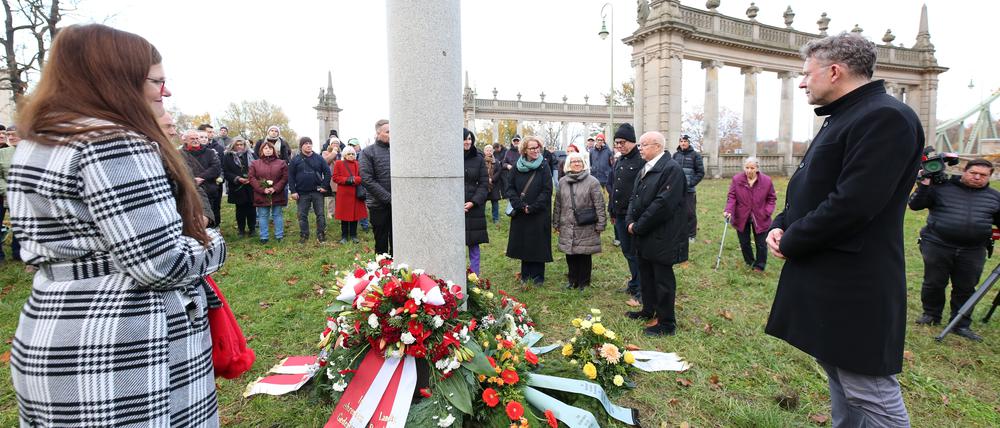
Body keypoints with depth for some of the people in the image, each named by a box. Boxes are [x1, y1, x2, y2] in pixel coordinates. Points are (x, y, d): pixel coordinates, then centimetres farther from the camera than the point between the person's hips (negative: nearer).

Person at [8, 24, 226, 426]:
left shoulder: (35, 145, 11)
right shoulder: (116, 143, -20)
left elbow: (72, 244, 17)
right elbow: (161, 263, -24)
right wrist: (212, 243, -5)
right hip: (128, 355, -9)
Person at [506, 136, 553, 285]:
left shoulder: (543, 166, -4)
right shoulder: (517, 167, 3)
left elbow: (547, 191, -8)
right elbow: (510, 188, 1)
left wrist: (532, 207, -14)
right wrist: (520, 205, -12)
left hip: (539, 214, -2)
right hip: (520, 214, 3)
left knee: (538, 244, 2)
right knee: (523, 243, 9)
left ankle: (538, 275, 15)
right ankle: (526, 274, 22)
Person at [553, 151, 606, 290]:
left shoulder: (592, 181, -4)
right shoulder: (562, 182, 9)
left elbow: (599, 205, -5)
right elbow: (557, 204, 14)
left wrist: (600, 224, -8)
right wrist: (556, 223, 13)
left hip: (586, 228, -4)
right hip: (567, 227, 4)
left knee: (585, 255, 4)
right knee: (570, 254, 10)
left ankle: (584, 282, 20)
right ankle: (573, 280, 27)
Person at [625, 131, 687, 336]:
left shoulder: (671, 169, -16)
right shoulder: (644, 170, 13)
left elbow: (663, 204, -23)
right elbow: (635, 198, 14)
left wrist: (638, 226, -18)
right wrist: (630, 221, -3)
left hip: (661, 238, -8)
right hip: (643, 236, 9)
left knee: (663, 279, 2)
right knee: (646, 275, 20)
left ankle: (666, 323, 15)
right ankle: (648, 310, 38)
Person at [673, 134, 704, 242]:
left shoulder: (695, 155, 0)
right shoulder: (675, 155, 9)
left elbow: (700, 172, -2)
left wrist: (691, 183, -12)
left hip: (689, 190, -3)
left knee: (690, 213, 0)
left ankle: (691, 235, 10)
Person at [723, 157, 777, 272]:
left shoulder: (766, 180, -9)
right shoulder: (736, 179, -10)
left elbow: (771, 198, 2)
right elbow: (732, 197, -7)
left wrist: (767, 212, -11)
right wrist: (729, 210, -22)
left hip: (760, 218, 0)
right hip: (741, 217, 1)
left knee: (761, 244, 9)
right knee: (744, 242, 14)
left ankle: (759, 266, 26)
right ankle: (749, 262, 35)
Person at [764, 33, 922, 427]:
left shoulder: (886, 118, -17)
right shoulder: (841, 119, 15)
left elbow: (853, 204, -26)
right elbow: (809, 190, 19)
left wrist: (791, 243, -14)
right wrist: (779, 227, 2)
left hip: (854, 285, -10)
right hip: (824, 276, 10)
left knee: (871, 396, 2)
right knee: (839, 378, 23)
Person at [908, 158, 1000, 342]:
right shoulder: (941, 187, 0)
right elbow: (915, 205, -5)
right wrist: (924, 185, -14)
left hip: (973, 252, 3)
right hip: (937, 245, -3)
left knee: (965, 289, 7)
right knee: (934, 284, 4)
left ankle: (961, 325, 18)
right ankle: (931, 314, 23)